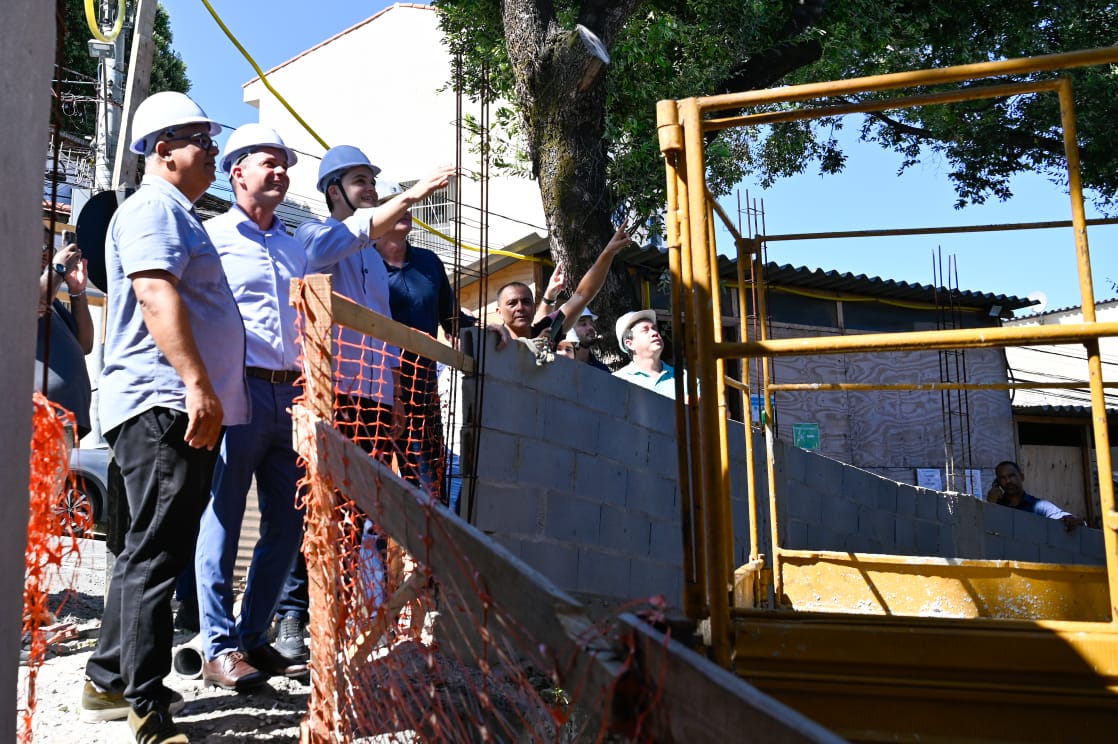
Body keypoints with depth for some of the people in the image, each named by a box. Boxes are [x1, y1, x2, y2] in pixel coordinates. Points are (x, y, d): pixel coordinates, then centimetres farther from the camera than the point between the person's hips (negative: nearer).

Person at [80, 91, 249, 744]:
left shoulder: (178, 214, 26)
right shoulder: (154, 207, -6)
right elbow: (156, 295, -21)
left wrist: (203, 392, 28)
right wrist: (198, 384, -28)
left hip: (181, 408, 11)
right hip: (165, 405, -11)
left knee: (152, 553, 16)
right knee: (156, 555, -7)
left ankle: (110, 683, 28)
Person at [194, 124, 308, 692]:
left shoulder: (296, 247, 21)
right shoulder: (212, 236, 4)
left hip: (291, 395, 6)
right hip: (239, 389, -6)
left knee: (288, 522, 7)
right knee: (224, 518, -2)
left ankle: (254, 637, 20)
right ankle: (219, 649, 8)